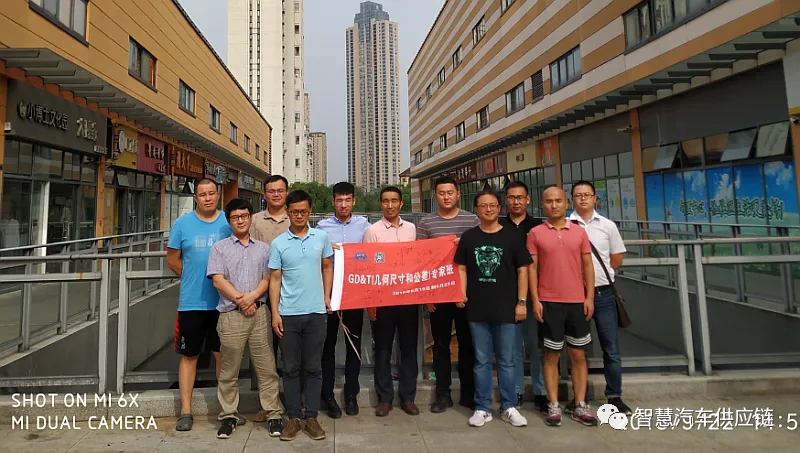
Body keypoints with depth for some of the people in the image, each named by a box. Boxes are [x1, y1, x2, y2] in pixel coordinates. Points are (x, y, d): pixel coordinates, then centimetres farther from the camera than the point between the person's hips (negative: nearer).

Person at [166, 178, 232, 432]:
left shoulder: (229, 223, 1)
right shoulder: (182, 224, 0)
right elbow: (172, 261, 5)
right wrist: (194, 279, 5)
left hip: (223, 301, 1)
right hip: (192, 302, 0)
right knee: (188, 355, 8)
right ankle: (186, 411, 20)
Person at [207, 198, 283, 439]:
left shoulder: (263, 248, 12)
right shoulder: (219, 248, 7)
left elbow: (268, 278, 5)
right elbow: (218, 280, -3)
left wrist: (252, 296, -12)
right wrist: (240, 300, -9)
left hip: (259, 313, 1)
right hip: (230, 314, -1)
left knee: (267, 368, 3)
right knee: (229, 370, 8)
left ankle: (273, 415, 12)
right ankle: (228, 417, 22)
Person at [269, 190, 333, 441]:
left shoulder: (321, 237, 3)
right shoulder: (278, 243, -1)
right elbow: (274, 280, 0)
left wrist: (326, 296, 6)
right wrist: (275, 313, -5)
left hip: (316, 312, 1)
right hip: (288, 314, 0)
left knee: (313, 367, 9)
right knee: (290, 368, 9)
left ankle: (312, 417, 20)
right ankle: (293, 418, 21)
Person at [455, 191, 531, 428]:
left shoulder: (511, 236, 1)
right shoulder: (468, 237, 5)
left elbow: (522, 270, 1)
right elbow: (462, 268, 7)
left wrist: (522, 302, -4)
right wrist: (461, 293, -7)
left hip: (506, 308, -1)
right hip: (477, 309, 1)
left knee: (506, 361, 9)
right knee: (482, 361, 10)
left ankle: (509, 407, 23)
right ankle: (482, 408, 21)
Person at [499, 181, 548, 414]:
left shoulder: (538, 226, 7)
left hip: (533, 293, 0)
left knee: (537, 345, 6)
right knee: (512, 346, 7)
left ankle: (542, 393, 18)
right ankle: (516, 393, 18)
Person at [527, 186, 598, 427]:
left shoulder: (579, 232, 6)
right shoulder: (535, 233, 0)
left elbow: (587, 266, 8)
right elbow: (532, 268, 0)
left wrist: (590, 297, 0)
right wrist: (535, 300, -6)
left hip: (577, 302, 2)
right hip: (549, 302, -2)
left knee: (578, 355, 9)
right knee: (551, 355, 5)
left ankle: (581, 406, 19)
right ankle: (553, 406, 14)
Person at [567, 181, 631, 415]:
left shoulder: (608, 225, 5)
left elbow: (617, 258, 11)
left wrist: (599, 273, 5)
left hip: (603, 294, 2)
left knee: (611, 349, 7)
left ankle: (615, 397, 21)